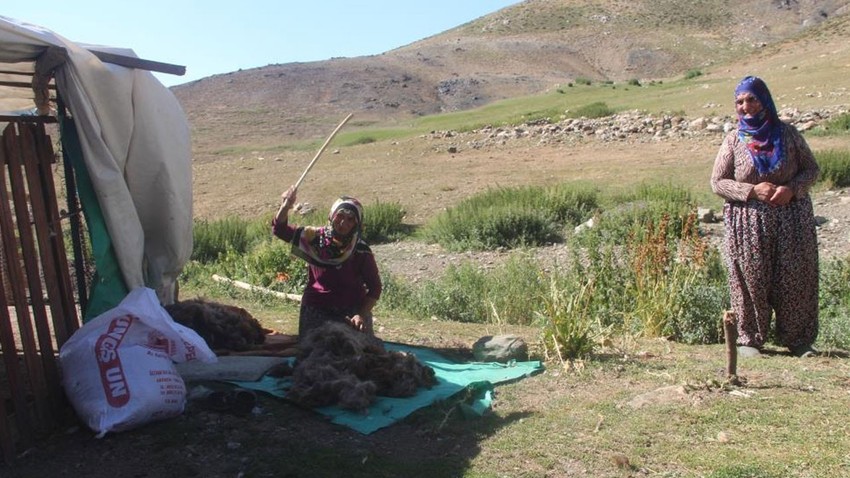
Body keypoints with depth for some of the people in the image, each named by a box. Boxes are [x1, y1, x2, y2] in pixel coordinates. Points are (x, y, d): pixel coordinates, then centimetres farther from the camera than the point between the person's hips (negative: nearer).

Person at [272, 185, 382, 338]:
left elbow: (374, 287, -6)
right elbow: (280, 229, -5)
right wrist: (285, 207, -24)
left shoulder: (361, 251, -9)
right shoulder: (315, 237, -4)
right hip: (316, 311, 1)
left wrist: (363, 315, -18)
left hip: (352, 312, -1)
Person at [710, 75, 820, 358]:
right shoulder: (733, 141, 2)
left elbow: (811, 169, 9)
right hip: (748, 222, -1)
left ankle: (798, 339, 17)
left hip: (792, 220, 2)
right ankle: (749, 339, 11)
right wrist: (753, 190, -14)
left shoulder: (788, 134, 5)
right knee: (751, 281, -1)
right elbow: (717, 183, 0)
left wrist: (792, 188, -12)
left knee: (796, 280, 4)